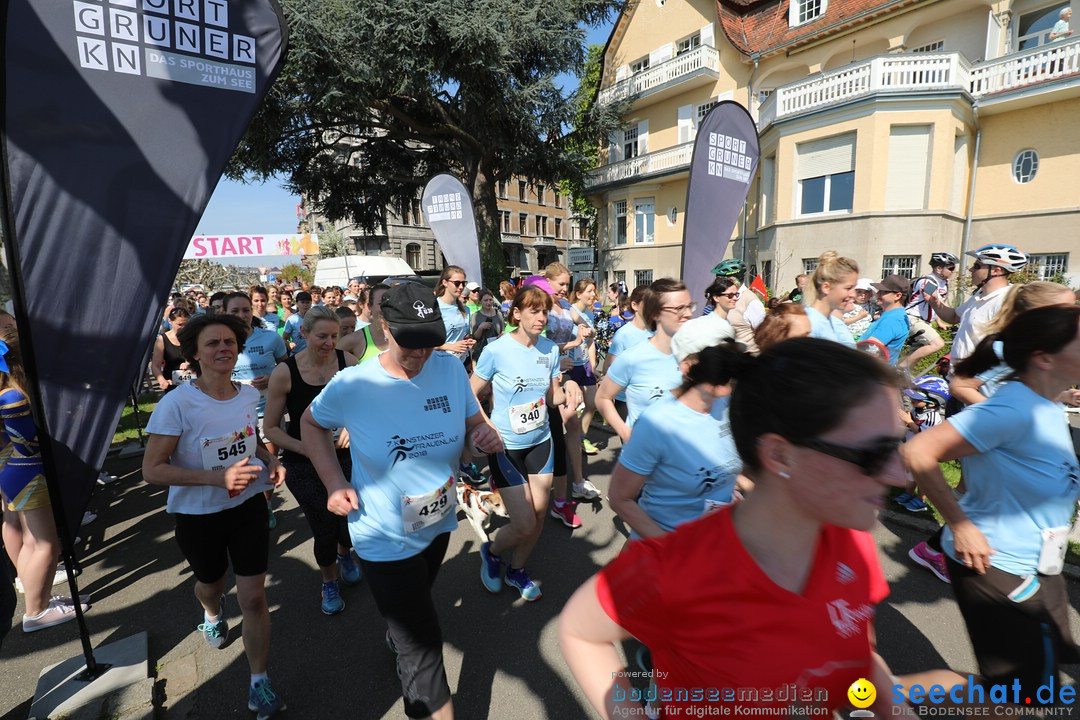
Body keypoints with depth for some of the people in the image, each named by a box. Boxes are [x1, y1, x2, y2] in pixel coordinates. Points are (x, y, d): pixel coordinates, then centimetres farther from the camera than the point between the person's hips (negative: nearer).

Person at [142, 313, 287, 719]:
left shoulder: (249, 395, -7)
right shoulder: (177, 404, -22)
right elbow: (152, 470, -20)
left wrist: (271, 461, -8)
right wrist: (217, 477, -32)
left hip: (248, 507, 2)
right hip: (198, 515, -1)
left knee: (254, 597, 2)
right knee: (210, 584, 26)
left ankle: (259, 685, 20)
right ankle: (212, 613, 64)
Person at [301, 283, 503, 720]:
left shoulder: (451, 369, -14)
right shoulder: (351, 385, -22)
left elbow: (474, 422, -3)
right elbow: (311, 424, -3)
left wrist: (485, 436, -26)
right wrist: (334, 482, -14)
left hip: (439, 524, 5)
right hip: (385, 539, -4)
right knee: (422, 645, 5)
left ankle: (395, 637, 68)